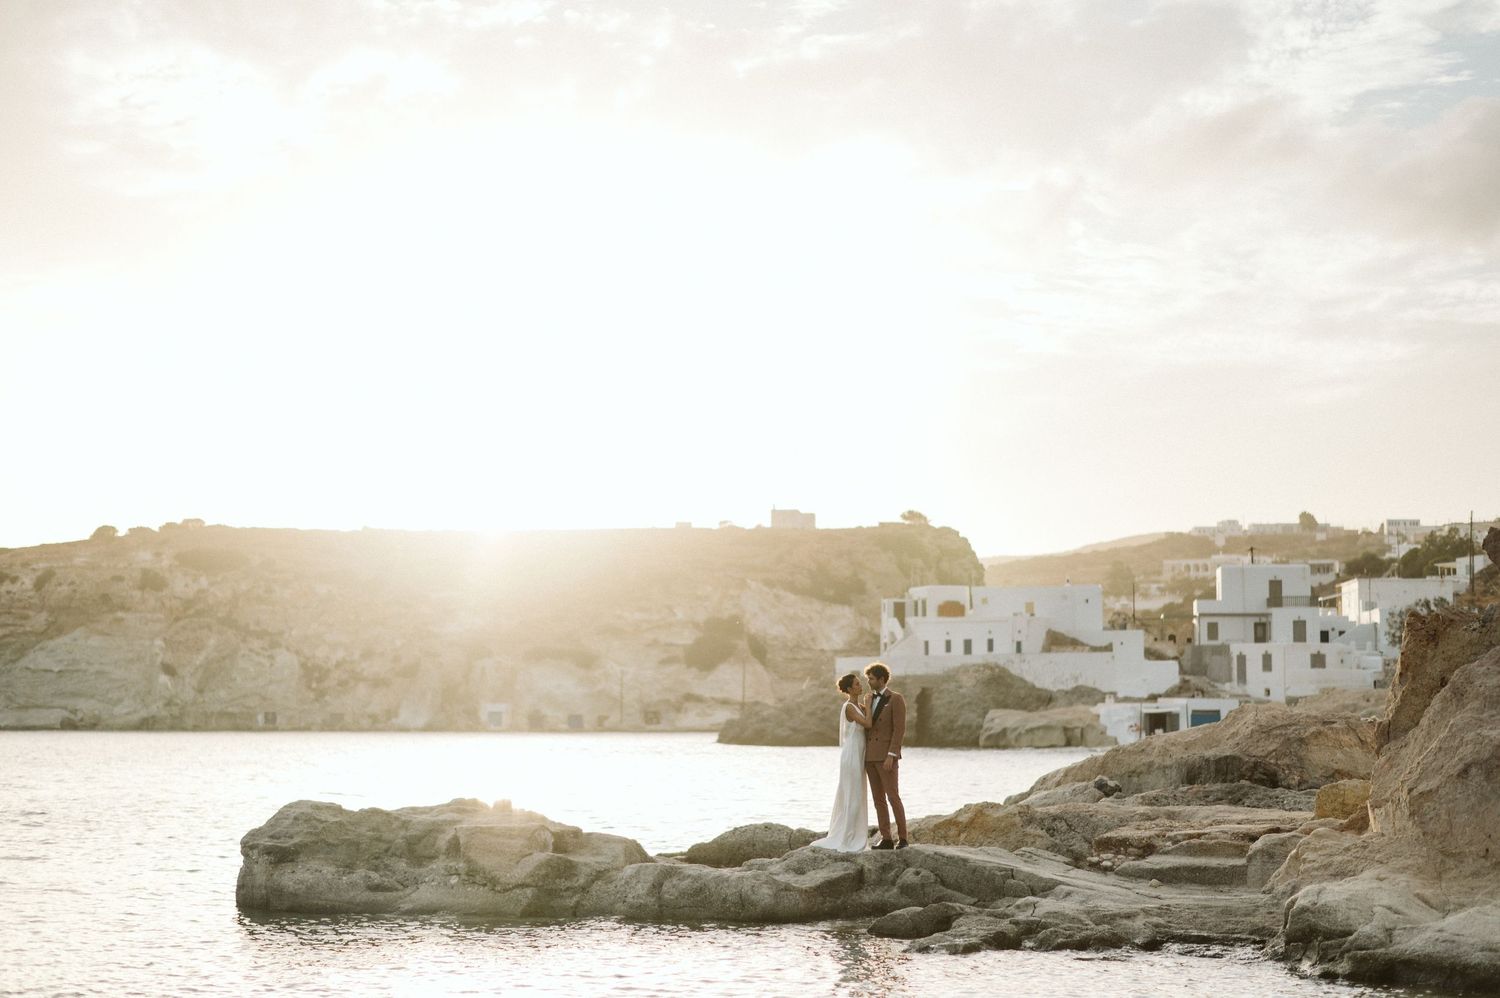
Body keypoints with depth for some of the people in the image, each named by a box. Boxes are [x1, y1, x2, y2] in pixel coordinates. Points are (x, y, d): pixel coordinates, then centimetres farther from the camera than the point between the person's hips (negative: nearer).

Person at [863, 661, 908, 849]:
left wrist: (891, 756, -23)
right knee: (878, 799, 5)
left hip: (887, 756, -7)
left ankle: (902, 837, 2)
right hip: (871, 756, 7)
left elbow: (900, 729, -16)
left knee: (893, 798, -8)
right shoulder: (871, 700, 16)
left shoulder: (897, 699, -9)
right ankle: (886, 839, 7)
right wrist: (863, 756, 13)